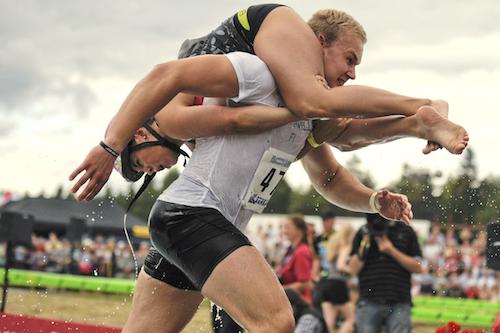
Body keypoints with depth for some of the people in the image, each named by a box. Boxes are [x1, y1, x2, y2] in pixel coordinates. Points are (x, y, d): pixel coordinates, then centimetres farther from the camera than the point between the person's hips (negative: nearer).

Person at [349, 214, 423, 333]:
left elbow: (418, 267, 2)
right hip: (369, 303, 1)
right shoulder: (363, 233, 10)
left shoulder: (406, 232, 8)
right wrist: (365, 244, -8)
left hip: (399, 304, -1)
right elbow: (353, 269, 5)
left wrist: (392, 251, -8)